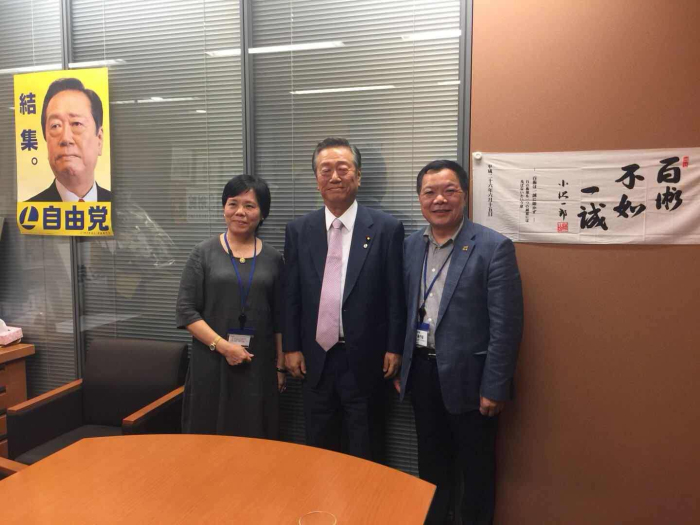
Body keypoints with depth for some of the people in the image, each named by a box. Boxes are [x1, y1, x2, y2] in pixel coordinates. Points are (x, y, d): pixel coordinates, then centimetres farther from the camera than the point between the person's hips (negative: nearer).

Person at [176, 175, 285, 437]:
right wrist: (222, 346, -13)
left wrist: (280, 366, 6)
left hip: (258, 365, 1)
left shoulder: (272, 258, 5)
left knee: (255, 441, 8)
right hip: (211, 363, -1)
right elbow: (186, 310, -4)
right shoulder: (204, 253, 0)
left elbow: (279, 319, 8)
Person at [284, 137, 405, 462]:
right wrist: (291, 347, 3)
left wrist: (394, 348, -4)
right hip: (316, 358, 3)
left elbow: (395, 294, -4)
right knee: (318, 450, 18)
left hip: (365, 359, -2)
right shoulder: (298, 230, 3)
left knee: (365, 454, 13)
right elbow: (291, 295, 5)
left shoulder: (386, 228, -6)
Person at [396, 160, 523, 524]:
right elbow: (402, 313, 10)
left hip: (468, 376, -4)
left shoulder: (494, 247, -12)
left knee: (476, 469, 14)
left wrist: (494, 388, -15)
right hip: (421, 372, 5)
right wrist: (399, 367, 9)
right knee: (431, 463, 21)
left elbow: (506, 326, -14)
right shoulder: (410, 247, 4)